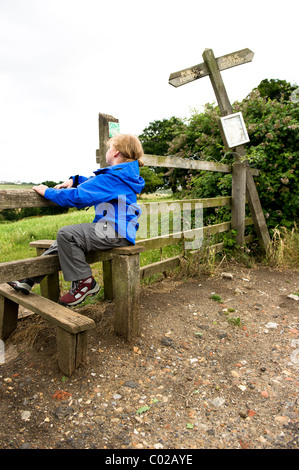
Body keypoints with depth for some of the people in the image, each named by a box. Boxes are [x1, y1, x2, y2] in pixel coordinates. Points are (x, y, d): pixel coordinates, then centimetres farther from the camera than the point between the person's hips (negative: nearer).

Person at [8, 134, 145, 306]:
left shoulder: (112, 178, -17)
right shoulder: (122, 175, 17)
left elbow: (78, 196, -22)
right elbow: (94, 183, 32)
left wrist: (48, 192, -8)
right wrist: (75, 180, 15)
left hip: (116, 233, -11)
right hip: (110, 229, 11)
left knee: (66, 234, -21)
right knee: (64, 240, 14)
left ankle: (85, 283, -9)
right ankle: (29, 279, 18)